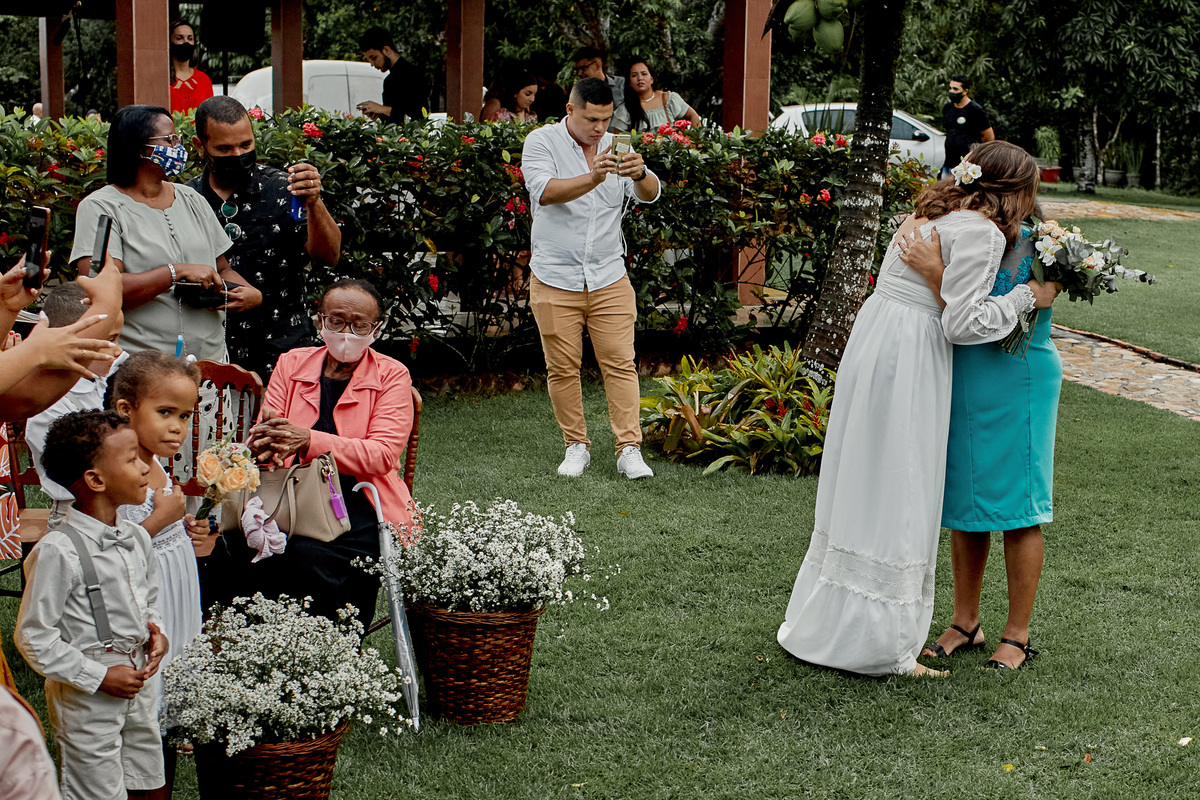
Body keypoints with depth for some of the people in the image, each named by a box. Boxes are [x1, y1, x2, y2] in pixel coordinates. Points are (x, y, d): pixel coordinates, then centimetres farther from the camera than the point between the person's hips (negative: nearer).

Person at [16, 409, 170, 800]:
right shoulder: (58, 551, -21)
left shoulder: (136, 538, 3)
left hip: (139, 685, 7)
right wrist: (99, 677, -17)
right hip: (87, 697, -7)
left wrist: (155, 629, -1)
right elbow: (33, 638, -17)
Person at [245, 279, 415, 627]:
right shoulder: (292, 364, 15)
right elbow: (263, 433, 8)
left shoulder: (392, 376, 5)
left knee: (308, 556, -33)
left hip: (360, 505, -2)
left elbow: (382, 455, -9)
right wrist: (265, 444, -20)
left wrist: (308, 441, -23)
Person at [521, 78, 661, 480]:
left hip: (609, 279, 3)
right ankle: (576, 446, 16)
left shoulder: (615, 147, 8)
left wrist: (640, 175, -27)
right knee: (563, 368, 3)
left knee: (620, 363, -3)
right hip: (555, 279, -2)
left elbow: (650, 194, -4)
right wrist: (593, 178, -37)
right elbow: (546, 191, -21)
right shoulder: (541, 142, -3)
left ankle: (629, 449, -1)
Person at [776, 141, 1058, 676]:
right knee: (896, 497, -3)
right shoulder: (981, 233, -12)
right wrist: (1026, 297, -4)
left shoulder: (936, 211, 17)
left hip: (871, 340, 9)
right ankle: (878, 646, 4)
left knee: (859, 486, 15)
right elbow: (963, 323, -16)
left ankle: (819, 624, 23)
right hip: (907, 356, -9)